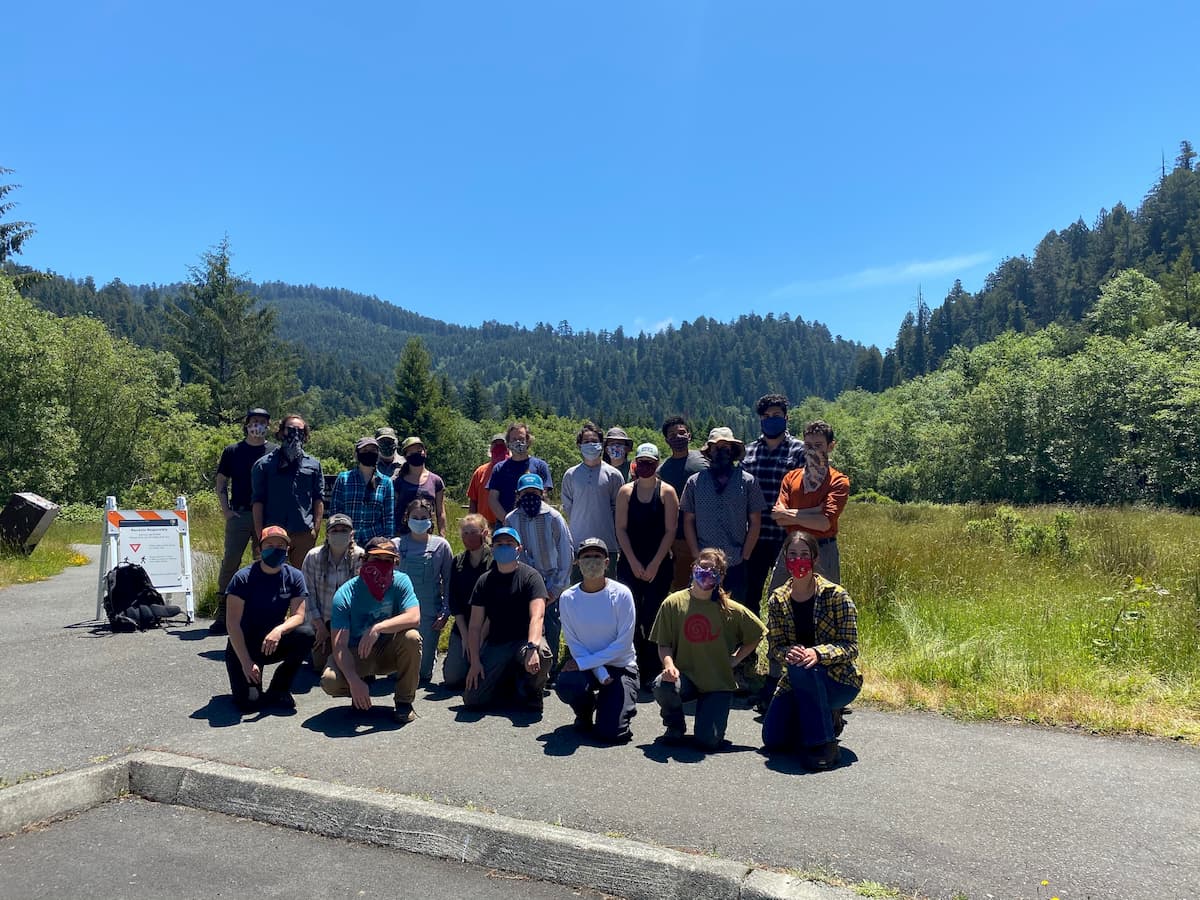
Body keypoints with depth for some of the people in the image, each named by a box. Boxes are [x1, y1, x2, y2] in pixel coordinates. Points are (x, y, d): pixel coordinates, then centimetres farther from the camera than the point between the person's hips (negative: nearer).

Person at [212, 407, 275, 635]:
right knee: (230, 561, -5)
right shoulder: (232, 451, 7)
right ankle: (222, 614, 2)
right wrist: (226, 511, -1)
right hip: (239, 514, -1)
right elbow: (221, 484, 11)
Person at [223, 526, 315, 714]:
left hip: (274, 644, 3)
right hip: (242, 646, -3)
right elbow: (233, 623, -16)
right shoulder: (243, 578, -13)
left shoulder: (294, 577, -3)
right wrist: (246, 662, -24)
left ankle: (279, 689, -6)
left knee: (306, 634, -27)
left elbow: (298, 615, -11)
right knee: (248, 702, -23)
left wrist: (279, 630, -33)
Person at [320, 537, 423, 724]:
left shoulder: (400, 581, -13)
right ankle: (360, 693, 8)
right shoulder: (345, 595, -17)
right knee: (329, 681, -29)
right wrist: (354, 681, -35)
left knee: (412, 638, -30)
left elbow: (414, 617, -28)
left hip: (388, 652, 1)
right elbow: (340, 645, -22)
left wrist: (378, 628, -41)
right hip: (356, 655, -1)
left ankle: (404, 702, -12)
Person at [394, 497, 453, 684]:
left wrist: (445, 613, -3)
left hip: (430, 613, -1)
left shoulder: (441, 545, 0)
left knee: (423, 672, -3)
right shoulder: (397, 545, 1)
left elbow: (448, 581, 4)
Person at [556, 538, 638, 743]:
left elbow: (623, 643, -14)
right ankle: (585, 712, 6)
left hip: (620, 666, -2)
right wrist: (601, 673, -17)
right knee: (565, 685, -32)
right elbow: (573, 644, -6)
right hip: (586, 665, 2)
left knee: (610, 733, -17)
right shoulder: (568, 598, -7)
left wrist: (583, 663, -18)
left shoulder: (621, 594, -13)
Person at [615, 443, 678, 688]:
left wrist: (655, 564, -9)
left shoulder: (667, 492, 1)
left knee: (653, 618, -3)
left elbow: (670, 531, -3)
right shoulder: (626, 492, 6)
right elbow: (621, 529, 2)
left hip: (659, 565, -1)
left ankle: (652, 672, 5)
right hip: (629, 564, 2)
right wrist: (634, 563, -6)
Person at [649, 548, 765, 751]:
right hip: (685, 677, 0)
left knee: (708, 740, -16)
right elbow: (664, 644, -3)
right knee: (662, 686, -34)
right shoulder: (673, 603, -6)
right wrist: (669, 664, -23)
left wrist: (734, 660, 0)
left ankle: (714, 711, 22)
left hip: (719, 683, 0)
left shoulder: (731, 609, -5)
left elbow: (757, 634, 8)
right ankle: (675, 725, 1)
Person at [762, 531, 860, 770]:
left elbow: (850, 647, -15)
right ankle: (826, 719, 20)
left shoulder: (836, 595, -13)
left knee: (802, 668, -37)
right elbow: (774, 646, -5)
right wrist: (788, 653, -29)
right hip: (796, 681, 5)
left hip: (840, 680, -4)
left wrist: (817, 653, -34)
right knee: (773, 740, -8)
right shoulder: (777, 600, -1)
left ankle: (824, 744, -19)